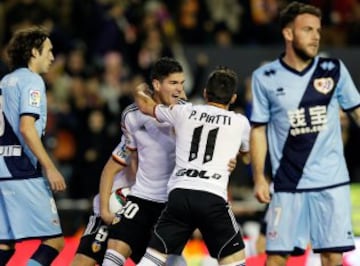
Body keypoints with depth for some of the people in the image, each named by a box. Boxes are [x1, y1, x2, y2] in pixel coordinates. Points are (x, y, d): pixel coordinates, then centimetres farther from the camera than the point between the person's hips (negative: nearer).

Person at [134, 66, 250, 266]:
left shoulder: (184, 112, 15)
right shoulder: (240, 122, 12)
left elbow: (145, 105, 33)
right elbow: (245, 150, 35)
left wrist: (141, 90, 55)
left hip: (179, 194, 2)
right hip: (212, 197, -2)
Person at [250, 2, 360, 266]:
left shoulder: (334, 70, 3)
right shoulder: (265, 78, 0)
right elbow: (259, 130, 6)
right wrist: (259, 178, 0)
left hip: (332, 182, 1)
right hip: (288, 185, -1)